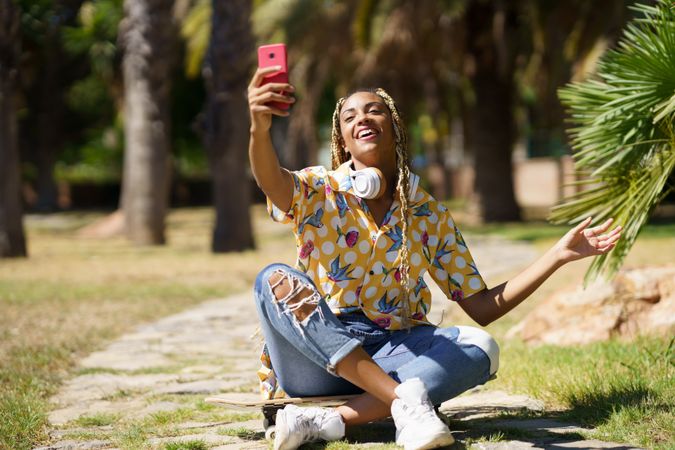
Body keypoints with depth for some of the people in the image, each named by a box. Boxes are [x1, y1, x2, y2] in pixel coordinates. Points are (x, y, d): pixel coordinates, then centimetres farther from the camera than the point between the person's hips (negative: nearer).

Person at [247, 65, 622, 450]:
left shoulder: (431, 216, 7)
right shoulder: (318, 191, -2)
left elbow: (482, 307, 6)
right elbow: (272, 181, -28)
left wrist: (559, 255, -1)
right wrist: (260, 127, -50)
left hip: (389, 356, 2)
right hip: (316, 357, -2)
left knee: (481, 348, -23)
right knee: (274, 279, -30)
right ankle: (403, 399, -39)